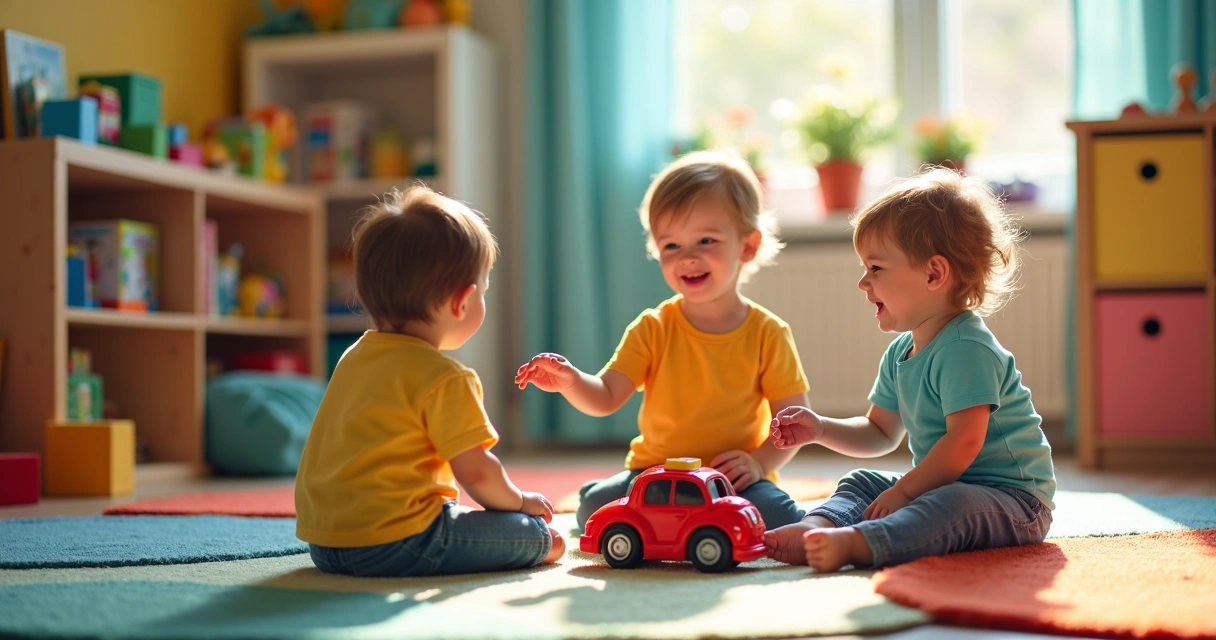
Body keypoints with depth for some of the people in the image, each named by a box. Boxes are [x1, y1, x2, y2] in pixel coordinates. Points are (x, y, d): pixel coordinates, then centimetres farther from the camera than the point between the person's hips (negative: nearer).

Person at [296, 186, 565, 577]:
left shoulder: (354, 357, 12)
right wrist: (519, 501, 6)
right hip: (392, 542, -9)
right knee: (533, 533, -4)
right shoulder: (444, 379, -15)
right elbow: (476, 472, -15)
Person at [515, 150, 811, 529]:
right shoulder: (653, 329, 1)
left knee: (780, 518, -30)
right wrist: (571, 382, -27)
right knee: (595, 504, -27)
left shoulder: (768, 334, -2)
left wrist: (760, 462, -19)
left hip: (733, 481, 0)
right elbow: (605, 398, -6)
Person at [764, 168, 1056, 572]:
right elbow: (881, 433, 21)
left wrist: (902, 491, -21)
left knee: (951, 506, -37)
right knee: (862, 483, 7)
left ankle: (850, 544, -57)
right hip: (947, 489, 10)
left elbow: (964, 442, -27)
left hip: (1012, 498, -10)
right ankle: (815, 527, -23)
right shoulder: (900, 353, 11)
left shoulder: (966, 349, -19)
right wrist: (822, 429, 6)